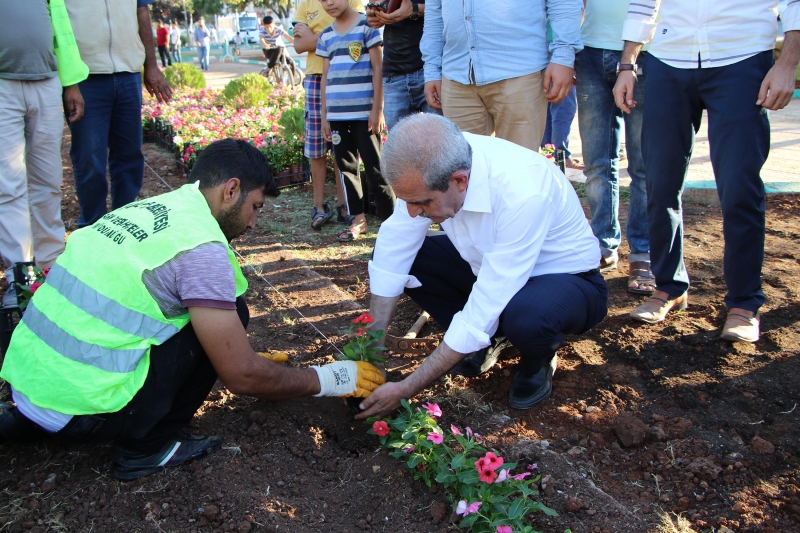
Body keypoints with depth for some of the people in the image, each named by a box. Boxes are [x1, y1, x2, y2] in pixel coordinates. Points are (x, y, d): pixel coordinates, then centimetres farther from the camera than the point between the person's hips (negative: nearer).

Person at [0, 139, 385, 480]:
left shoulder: (145, 210, 12)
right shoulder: (201, 246, -14)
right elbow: (242, 378, -11)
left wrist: (245, 358, 30)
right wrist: (327, 380, 2)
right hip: (79, 407, -8)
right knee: (232, 313, -3)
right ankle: (149, 447, 6)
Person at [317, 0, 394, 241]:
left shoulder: (367, 25, 0)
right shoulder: (326, 36, 14)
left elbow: (377, 69, -3)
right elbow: (326, 77, 15)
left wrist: (377, 109, -9)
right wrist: (324, 116, 11)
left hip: (364, 112, -5)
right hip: (337, 113, 5)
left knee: (374, 166, -2)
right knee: (346, 166, 8)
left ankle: (391, 218, 7)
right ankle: (357, 219, 17)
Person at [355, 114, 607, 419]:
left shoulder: (523, 194, -38)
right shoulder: (427, 166, -21)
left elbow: (485, 312, -35)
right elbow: (391, 251, -14)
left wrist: (405, 390, -31)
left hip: (565, 276, -6)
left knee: (525, 317, -39)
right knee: (402, 255, -13)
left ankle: (538, 359, 0)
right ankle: (491, 340, 6)